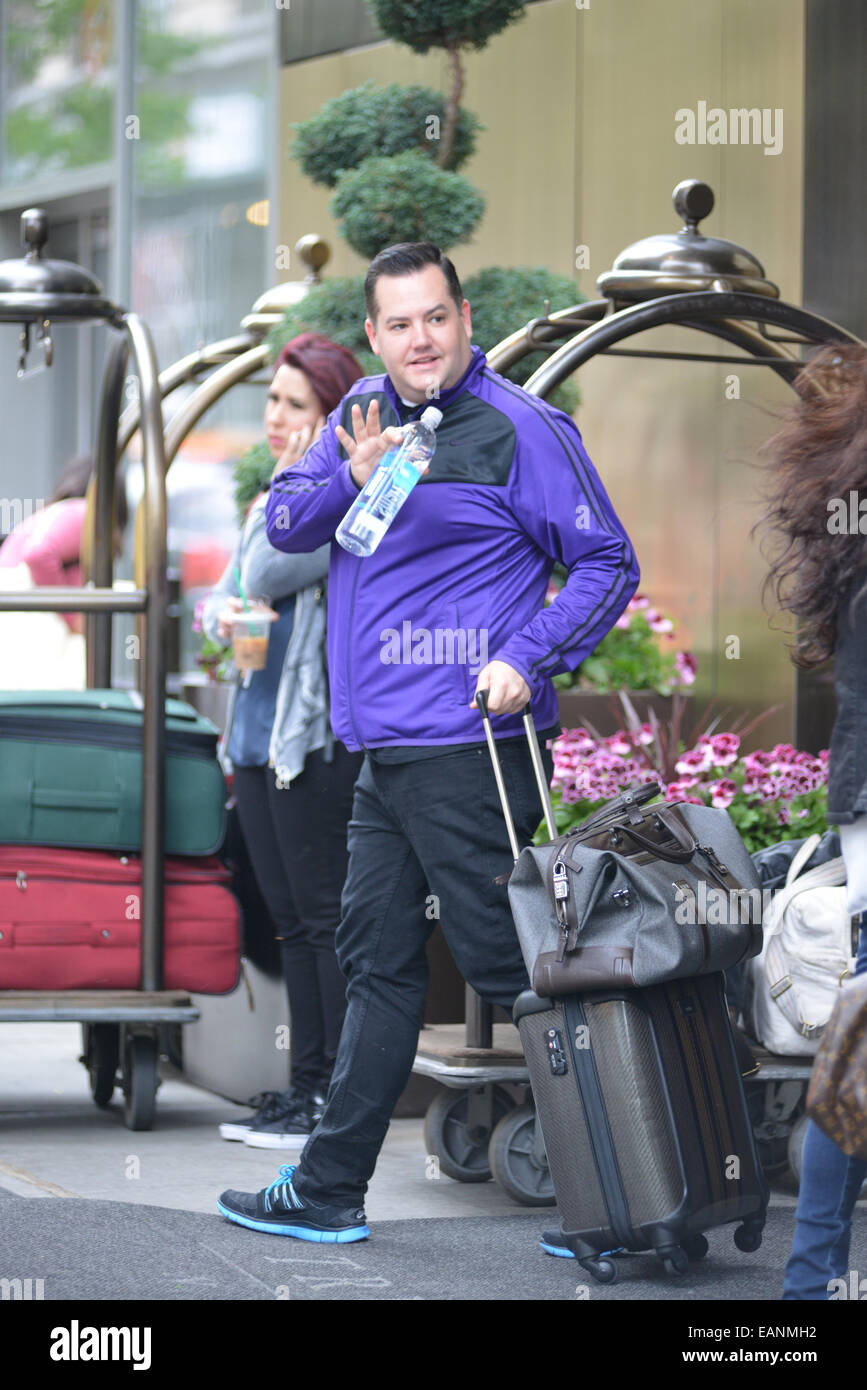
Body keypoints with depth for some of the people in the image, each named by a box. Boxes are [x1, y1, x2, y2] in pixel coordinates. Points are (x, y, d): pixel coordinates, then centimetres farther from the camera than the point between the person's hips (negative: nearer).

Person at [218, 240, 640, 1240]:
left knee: (504, 963, -7)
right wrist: (351, 478, -8)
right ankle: (328, 1191, 22)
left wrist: (527, 659, -19)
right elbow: (283, 524, 11)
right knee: (377, 961, 14)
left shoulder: (519, 430, -9)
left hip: (471, 746, -8)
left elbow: (607, 565, -7)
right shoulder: (364, 412, 12)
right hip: (384, 752, 8)